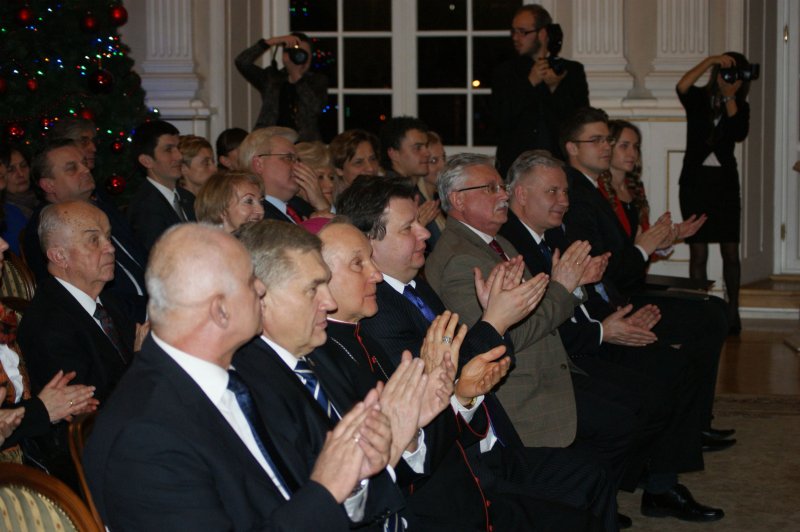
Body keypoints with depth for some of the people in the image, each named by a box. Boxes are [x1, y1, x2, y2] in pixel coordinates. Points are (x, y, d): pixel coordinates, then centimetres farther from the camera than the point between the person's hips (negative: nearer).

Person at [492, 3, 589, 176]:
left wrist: (555, 88, -12)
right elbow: (501, 120, -3)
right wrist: (530, 83, -9)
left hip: (560, 163, 0)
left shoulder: (572, 71, 9)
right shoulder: (505, 72, 10)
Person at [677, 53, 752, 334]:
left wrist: (730, 98, -14)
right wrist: (710, 60, -26)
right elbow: (682, 87, -21)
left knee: (730, 252, 0)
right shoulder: (698, 99, 2)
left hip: (725, 181, 1)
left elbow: (739, 134, -13)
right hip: (695, 179, -1)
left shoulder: (740, 106, 6)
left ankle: (732, 311, 12)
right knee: (698, 252, -2)